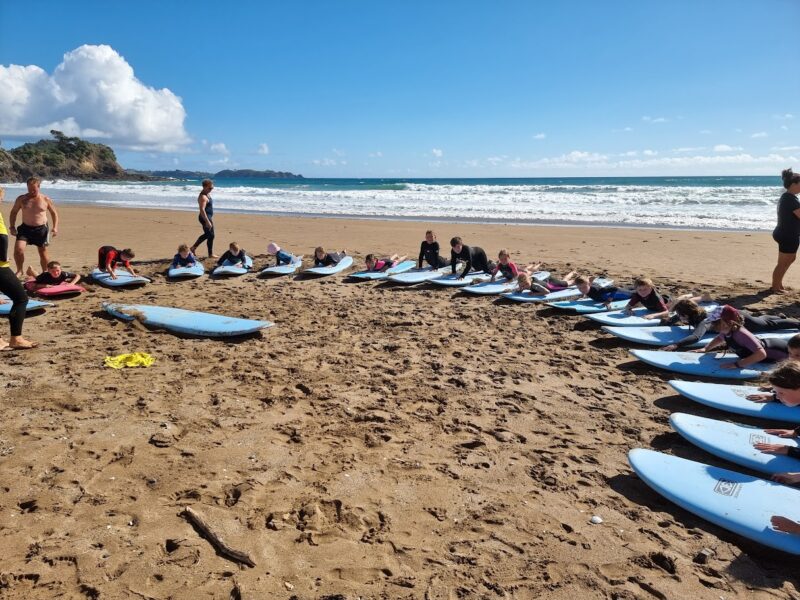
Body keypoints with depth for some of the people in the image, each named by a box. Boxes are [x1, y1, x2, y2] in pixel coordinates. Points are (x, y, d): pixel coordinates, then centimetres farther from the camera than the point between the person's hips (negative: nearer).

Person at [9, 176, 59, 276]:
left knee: (43, 253, 7)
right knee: (18, 248, -16)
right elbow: (13, 212, 12)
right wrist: (12, 226, 2)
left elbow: (54, 213, 9)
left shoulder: (46, 200, -1)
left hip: (41, 229, -1)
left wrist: (55, 227, -2)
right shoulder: (21, 199, 2)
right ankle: (19, 271, 4)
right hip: (25, 228, 1)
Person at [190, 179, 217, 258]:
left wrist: (211, 218, 25)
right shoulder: (203, 197, -20)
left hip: (208, 217, 11)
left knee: (207, 234, 20)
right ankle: (211, 254, 4)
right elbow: (202, 210, -28)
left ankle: (194, 247, 28)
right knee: (211, 235, -5)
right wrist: (207, 221, -31)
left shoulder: (208, 194, 12)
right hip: (205, 218, -11)